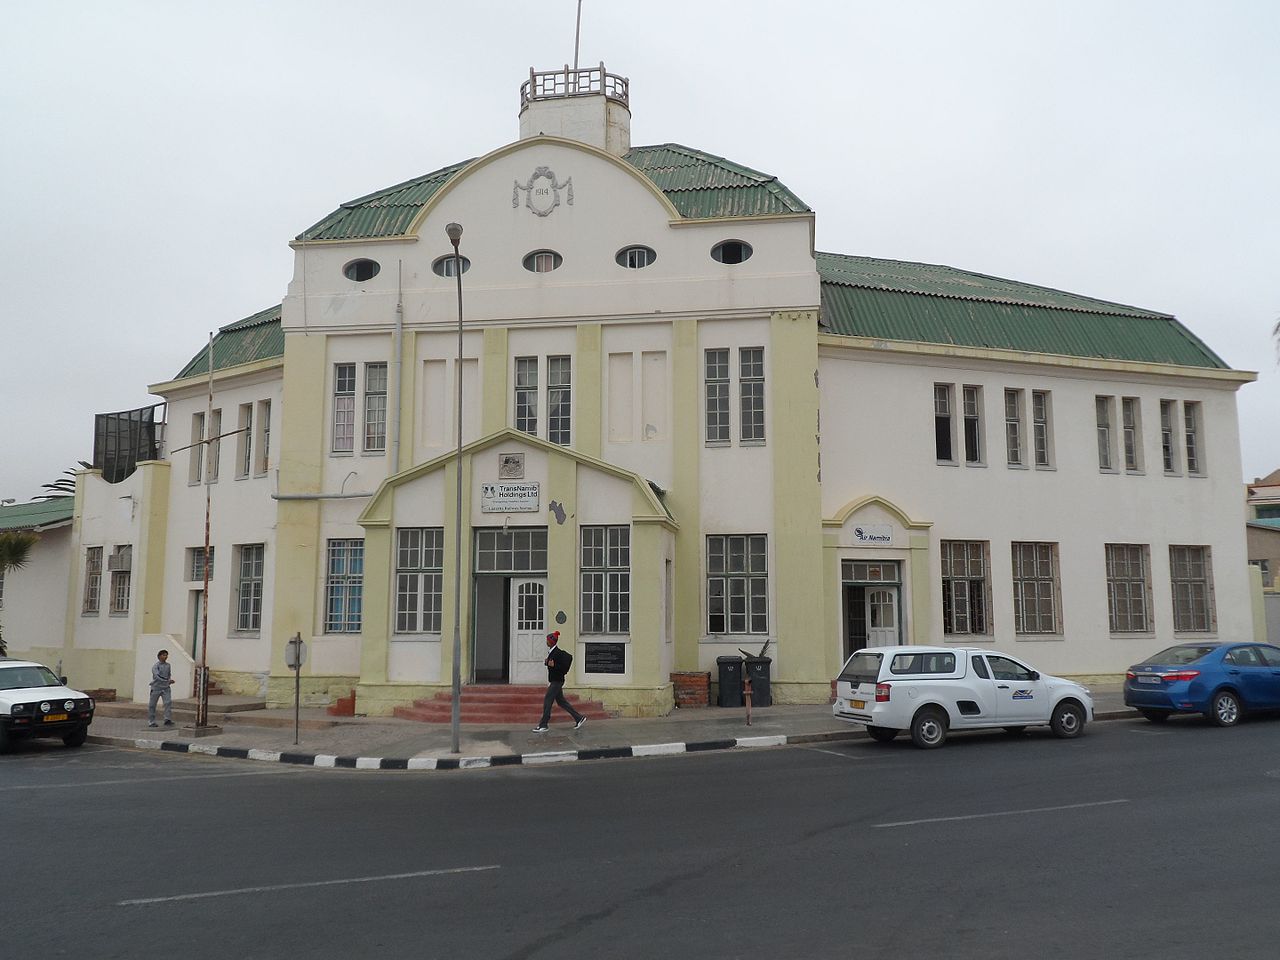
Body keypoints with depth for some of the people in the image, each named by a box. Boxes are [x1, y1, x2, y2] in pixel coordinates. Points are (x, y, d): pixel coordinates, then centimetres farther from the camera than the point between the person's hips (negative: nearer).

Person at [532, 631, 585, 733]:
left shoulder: (558, 653, -19)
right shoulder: (551, 652, 9)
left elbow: (565, 667, -21)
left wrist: (553, 665, -29)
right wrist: (547, 662, 5)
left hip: (557, 681, -10)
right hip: (554, 681, 10)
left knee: (547, 701, -7)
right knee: (561, 701, 14)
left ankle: (543, 726, -2)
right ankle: (579, 718, 20)